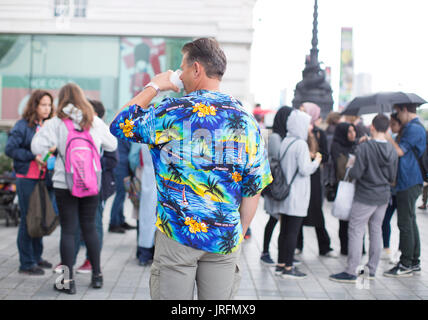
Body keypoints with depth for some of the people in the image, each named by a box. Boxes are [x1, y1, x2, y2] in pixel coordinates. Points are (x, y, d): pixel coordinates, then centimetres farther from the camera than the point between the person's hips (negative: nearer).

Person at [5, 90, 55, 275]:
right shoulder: (23, 125, -5)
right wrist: (33, 157, -17)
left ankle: (36, 257, 26)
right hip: (27, 179, -6)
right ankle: (26, 263, 6)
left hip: (46, 179, 6)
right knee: (28, 220, -2)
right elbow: (10, 148, -12)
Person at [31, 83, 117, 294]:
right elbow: (112, 145, 14)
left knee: (68, 230, 2)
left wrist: (52, 147, 6)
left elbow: (37, 147, -13)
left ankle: (68, 280, 5)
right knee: (89, 227, 15)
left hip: (65, 184, -3)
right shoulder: (95, 122, 3)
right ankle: (97, 275, 21)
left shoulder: (56, 123, -8)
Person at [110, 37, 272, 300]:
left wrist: (153, 87, 12)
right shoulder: (246, 119, 3)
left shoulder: (172, 112, -8)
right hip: (226, 238, 3)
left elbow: (119, 125, 5)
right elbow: (254, 188, 5)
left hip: (178, 233, -3)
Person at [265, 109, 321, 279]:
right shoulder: (300, 144, -15)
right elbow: (305, 169, -20)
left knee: (284, 230, 13)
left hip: (284, 193, 8)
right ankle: (288, 268, 2)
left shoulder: (284, 142, 8)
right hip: (296, 195, -8)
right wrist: (316, 162, -1)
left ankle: (281, 264, 19)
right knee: (293, 231, -2)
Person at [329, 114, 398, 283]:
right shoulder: (392, 150, 1)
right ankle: (371, 270, 20)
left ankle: (352, 272, -1)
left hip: (365, 197, -6)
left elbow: (356, 174, -18)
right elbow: (393, 177, 7)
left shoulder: (364, 147, -17)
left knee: (356, 231, -1)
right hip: (384, 196, 6)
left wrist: (351, 165, 1)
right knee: (376, 231, 14)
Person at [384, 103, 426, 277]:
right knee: (410, 223, 15)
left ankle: (406, 265, 0)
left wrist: (387, 135, -10)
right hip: (410, 181, 10)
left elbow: (399, 151, -19)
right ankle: (414, 262, 22)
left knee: (405, 223, -5)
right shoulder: (413, 127, 16)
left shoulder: (414, 128, -15)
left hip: (409, 183, -10)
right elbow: (401, 150, 19)